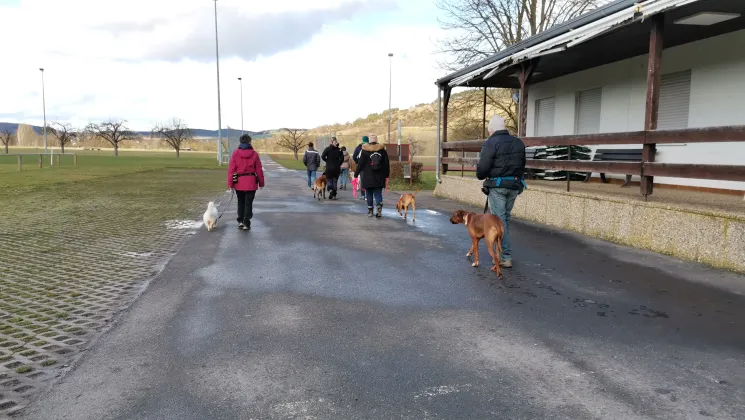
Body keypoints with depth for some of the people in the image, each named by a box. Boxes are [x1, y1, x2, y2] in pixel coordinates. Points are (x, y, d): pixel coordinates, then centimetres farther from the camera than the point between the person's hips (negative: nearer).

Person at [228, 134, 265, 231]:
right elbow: (259, 170, 0)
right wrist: (261, 182, 9)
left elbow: (231, 169, -5)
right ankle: (246, 224, 2)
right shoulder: (254, 154, -3)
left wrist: (230, 183, -1)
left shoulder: (235, 153, -3)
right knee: (248, 203, 5)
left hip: (239, 182, 1)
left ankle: (240, 221, 19)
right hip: (251, 182, -1)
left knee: (241, 202, 19)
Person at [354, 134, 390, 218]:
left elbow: (360, 164, -3)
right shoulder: (382, 150, 3)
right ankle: (379, 209, -14)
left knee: (369, 194, 9)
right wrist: (386, 175, 15)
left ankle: (370, 211, 12)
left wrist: (356, 174, 5)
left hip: (368, 177, -1)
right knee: (378, 193, 4)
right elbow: (386, 164, 7)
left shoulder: (365, 151, -4)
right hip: (379, 178, 2)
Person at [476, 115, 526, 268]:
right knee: (506, 218, 17)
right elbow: (522, 165, 15)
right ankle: (505, 253, 26)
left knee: (499, 220, -1)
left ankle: (506, 257, -2)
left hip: (497, 186, -6)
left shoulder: (490, 143, -12)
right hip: (514, 185, 6)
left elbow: (482, 169, -16)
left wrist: (480, 174, 5)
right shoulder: (518, 143, 9)